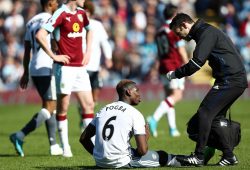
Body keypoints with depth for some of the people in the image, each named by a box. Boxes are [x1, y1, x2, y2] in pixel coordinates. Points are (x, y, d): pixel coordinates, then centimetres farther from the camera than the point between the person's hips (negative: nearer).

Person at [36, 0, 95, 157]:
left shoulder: (81, 13, 10)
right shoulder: (61, 14, -13)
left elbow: (89, 30, 32)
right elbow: (40, 35, -20)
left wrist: (88, 51, 19)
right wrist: (54, 56, -16)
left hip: (80, 67, 7)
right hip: (65, 67, -7)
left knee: (89, 105, 4)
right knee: (63, 108, 2)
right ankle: (65, 147, 9)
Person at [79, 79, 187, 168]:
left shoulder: (102, 110, 12)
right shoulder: (135, 114, -6)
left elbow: (83, 138, 13)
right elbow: (142, 150, -12)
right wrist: (146, 136, 10)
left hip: (100, 163, 6)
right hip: (121, 163, -6)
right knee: (162, 157, 9)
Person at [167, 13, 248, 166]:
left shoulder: (207, 33, -12)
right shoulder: (207, 31, 21)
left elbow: (196, 63, -19)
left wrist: (175, 74, -9)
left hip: (230, 81, -10)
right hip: (237, 80, 10)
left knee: (205, 113, -12)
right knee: (217, 117, 12)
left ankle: (199, 157, -13)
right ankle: (229, 156, 14)